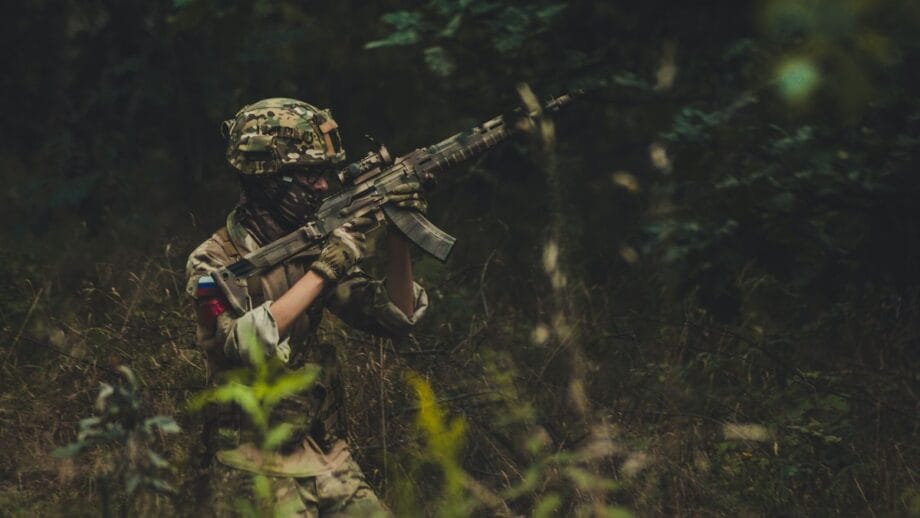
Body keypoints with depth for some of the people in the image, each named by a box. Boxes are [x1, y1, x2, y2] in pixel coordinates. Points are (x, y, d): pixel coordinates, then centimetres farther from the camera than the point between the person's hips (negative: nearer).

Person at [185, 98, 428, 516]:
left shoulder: (315, 243, 8)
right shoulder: (214, 262, -10)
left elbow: (397, 318, 7)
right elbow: (246, 343, -27)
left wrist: (397, 239, -7)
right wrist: (322, 270, -24)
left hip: (331, 462, 6)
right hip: (259, 470, -6)